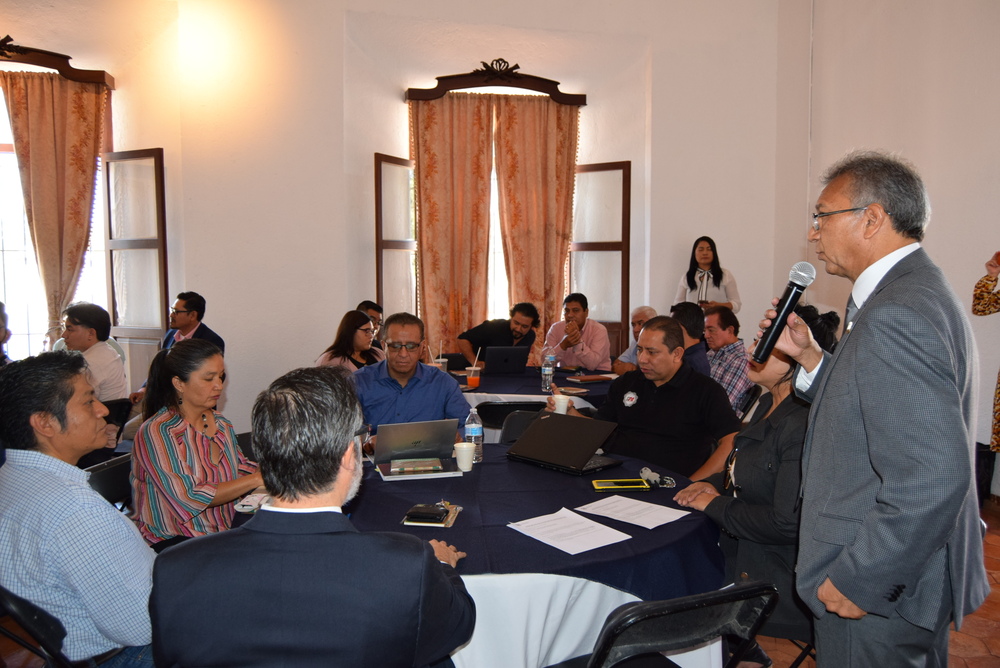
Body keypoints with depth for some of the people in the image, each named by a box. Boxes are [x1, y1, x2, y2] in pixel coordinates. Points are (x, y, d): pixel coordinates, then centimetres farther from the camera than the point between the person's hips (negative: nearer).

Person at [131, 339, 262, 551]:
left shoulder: (222, 425, 11)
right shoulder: (156, 432, -12)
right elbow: (189, 497, -18)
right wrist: (257, 479, -19)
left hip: (225, 533, 7)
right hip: (173, 542, -7)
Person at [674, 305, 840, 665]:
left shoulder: (803, 425, -25)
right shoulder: (769, 405, 6)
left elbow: (788, 523, -27)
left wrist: (717, 505, -15)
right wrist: (714, 483, 3)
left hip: (776, 580, -9)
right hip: (743, 553, 9)